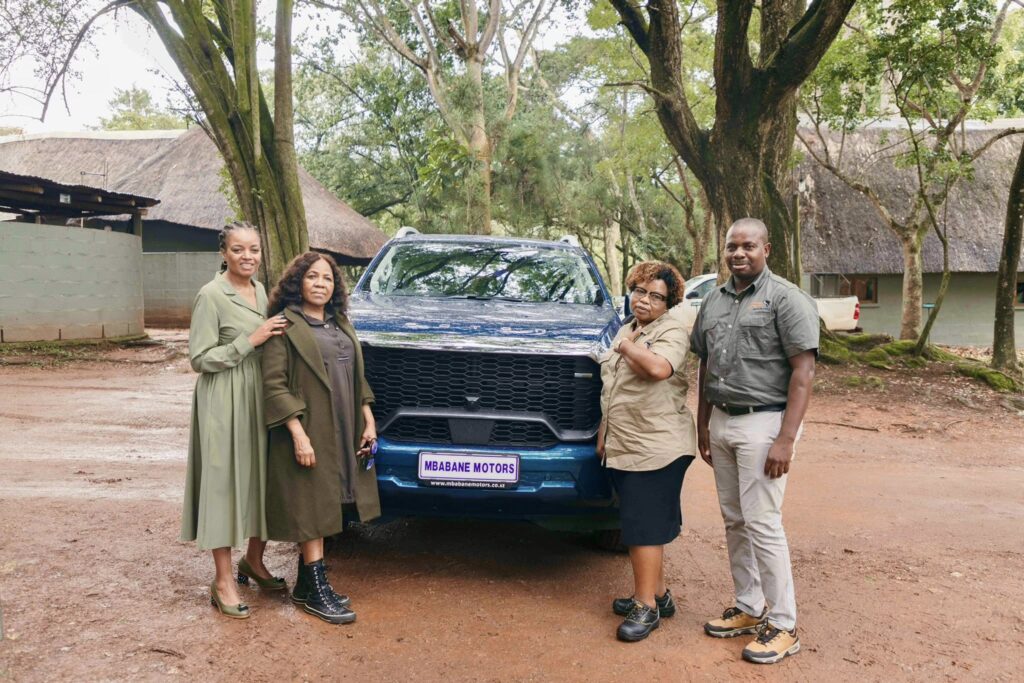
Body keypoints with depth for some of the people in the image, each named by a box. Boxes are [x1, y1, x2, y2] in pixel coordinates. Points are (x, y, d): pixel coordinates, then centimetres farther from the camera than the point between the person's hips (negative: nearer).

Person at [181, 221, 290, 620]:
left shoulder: (260, 290, 11)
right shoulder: (211, 295, -11)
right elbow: (200, 359, -14)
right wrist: (251, 340, -18)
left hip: (260, 396, 7)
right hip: (224, 401, -7)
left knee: (261, 479, 12)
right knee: (224, 482, -2)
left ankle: (253, 560, 29)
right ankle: (223, 581, 7)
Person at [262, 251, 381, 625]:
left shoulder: (340, 324, 14)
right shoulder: (285, 327, -9)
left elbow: (357, 377, 19)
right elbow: (274, 384, -15)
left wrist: (368, 420, 12)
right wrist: (298, 434, -21)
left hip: (342, 436, 7)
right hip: (308, 433, -7)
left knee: (323, 510, 13)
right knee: (310, 510, -1)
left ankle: (305, 584, 24)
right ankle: (316, 591, 8)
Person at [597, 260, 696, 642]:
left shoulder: (671, 331, -7)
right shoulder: (626, 331, 17)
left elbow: (658, 368, -29)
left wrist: (627, 346, -12)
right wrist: (604, 430, 20)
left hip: (656, 449, -8)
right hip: (623, 446, 8)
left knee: (644, 528, -6)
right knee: (644, 526, 14)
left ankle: (646, 607, 3)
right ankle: (657, 594, 26)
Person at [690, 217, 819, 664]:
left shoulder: (786, 299, -8)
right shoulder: (713, 301, 12)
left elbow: (803, 371, -13)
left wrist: (785, 439, -19)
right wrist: (703, 425, 15)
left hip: (763, 423, -7)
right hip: (722, 422, 7)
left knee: (762, 524, -5)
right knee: (734, 521, 12)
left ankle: (783, 626, 8)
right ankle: (749, 608, 25)